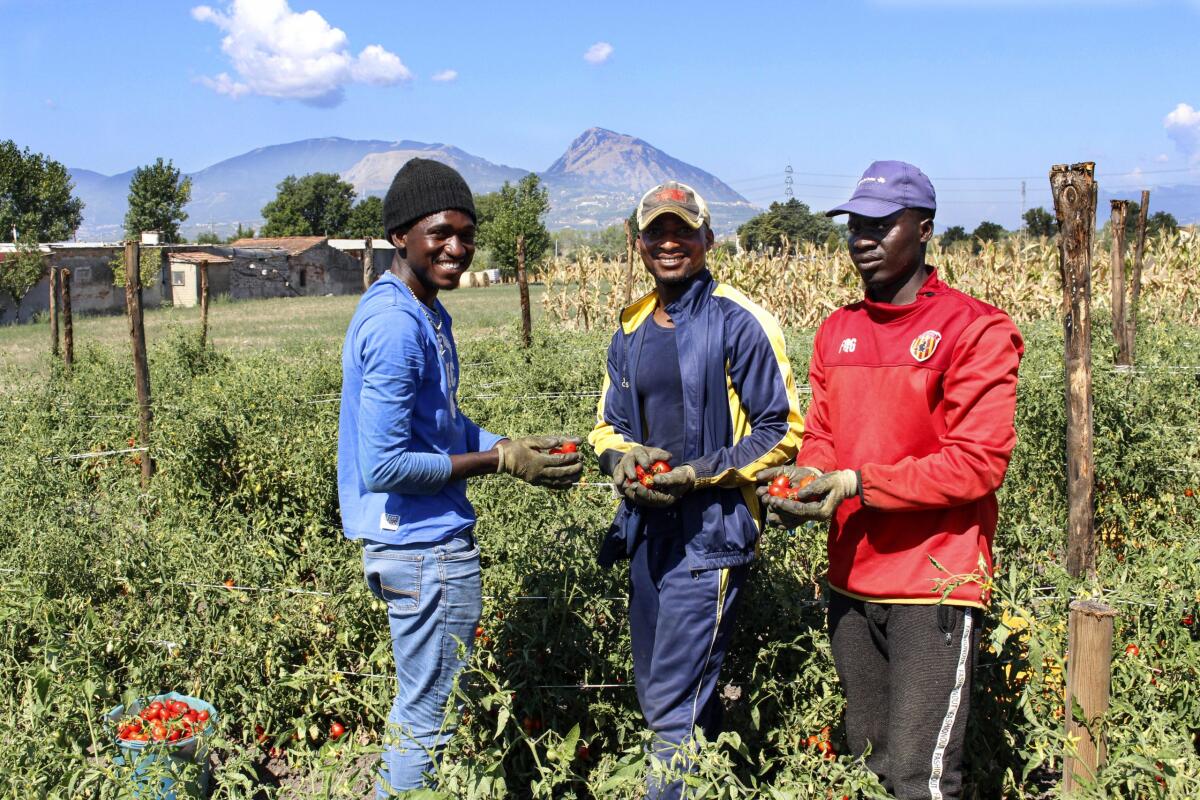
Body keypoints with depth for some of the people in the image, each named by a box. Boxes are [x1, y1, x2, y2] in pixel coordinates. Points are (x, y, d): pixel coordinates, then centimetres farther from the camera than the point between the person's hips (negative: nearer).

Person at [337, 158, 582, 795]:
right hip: (427, 551, -10)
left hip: (419, 544, 10)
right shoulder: (396, 327, -22)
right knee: (432, 718, 4)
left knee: (419, 706, 22)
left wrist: (517, 447, 2)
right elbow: (385, 467, -24)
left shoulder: (426, 314, 10)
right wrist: (501, 462, -16)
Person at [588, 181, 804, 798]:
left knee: (675, 707, -8)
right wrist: (622, 460, -6)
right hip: (647, 528, 8)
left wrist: (700, 473, -18)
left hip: (710, 533, -8)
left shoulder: (738, 322, -9)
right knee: (655, 692, 17)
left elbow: (782, 432, -9)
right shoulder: (631, 330, 11)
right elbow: (607, 426, 17)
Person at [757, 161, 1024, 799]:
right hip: (851, 580, 7)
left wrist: (857, 482, -20)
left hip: (934, 585, -6)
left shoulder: (975, 330, -9)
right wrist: (803, 478, -9)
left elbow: (979, 462, -15)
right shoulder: (836, 331, 12)